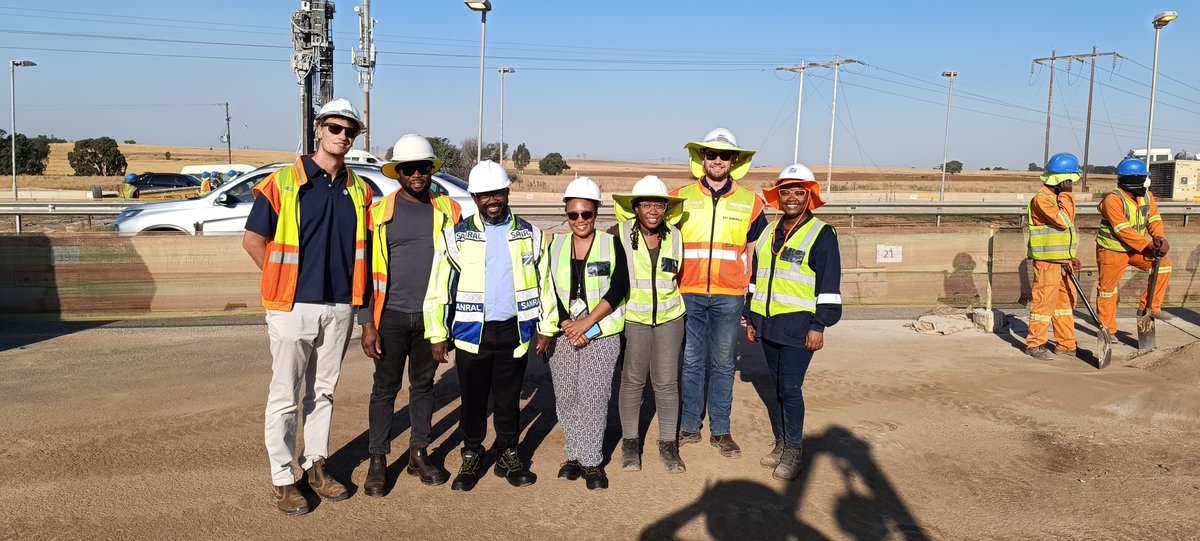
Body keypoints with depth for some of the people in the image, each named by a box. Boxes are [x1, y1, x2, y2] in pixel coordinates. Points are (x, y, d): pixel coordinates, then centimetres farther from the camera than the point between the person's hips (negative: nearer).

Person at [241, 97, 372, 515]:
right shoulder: (283, 183, -7)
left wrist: (356, 294, 7)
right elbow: (253, 240, -4)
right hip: (293, 307, -4)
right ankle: (282, 479, 16)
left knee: (323, 392, 16)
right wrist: (284, 279, -1)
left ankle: (316, 465, 30)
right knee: (285, 397, 4)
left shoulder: (359, 190, 7)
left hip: (340, 308, 5)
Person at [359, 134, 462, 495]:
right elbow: (366, 270, -2)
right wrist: (367, 323, -6)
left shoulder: (448, 210, 3)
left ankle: (419, 454, 25)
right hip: (391, 316, -2)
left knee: (424, 385, 12)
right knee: (385, 388, 6)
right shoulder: (379, 213, -2)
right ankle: (377, 460, 18)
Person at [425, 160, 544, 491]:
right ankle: (471, 458, 26)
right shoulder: (457, 236, -1)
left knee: (509, 398, 11)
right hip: (472, 332, -1)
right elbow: (439, 288, -1)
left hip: (514, 330, 1)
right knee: (472, 399, 9)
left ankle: (508, 456, 27)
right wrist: (437, 335, -3)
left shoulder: (529, 235, 5)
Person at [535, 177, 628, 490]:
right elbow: (546, 292, 4)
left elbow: (619, 288, -6)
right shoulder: (554, 246, 8)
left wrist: (587, 323, -12)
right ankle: (576, 455, 18)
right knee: (565, 398, 4)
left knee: (593, 398, -7)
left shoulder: (611, 244, 2)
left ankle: (591, 461, 4)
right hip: (562, 335, 3)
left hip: (602, 336, -2)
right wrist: (564, 326, -8)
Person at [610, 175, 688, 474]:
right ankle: (630, 442, 23)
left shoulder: (674, 236, 0)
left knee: (667, 382, 5)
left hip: (669, 318, 2)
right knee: (632, 381, 6)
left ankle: (668, 444, 19)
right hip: (632, 318, -2)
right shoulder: (621, 233, -11)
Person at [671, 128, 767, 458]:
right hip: (688, 294, 0)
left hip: (728, 297, 0)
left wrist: (750, 294, 7)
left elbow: (753, 251, 12)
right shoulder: (681, 198, 5)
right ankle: (689, 427, 18)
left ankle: (720, 431, 18)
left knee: (723, 364, 7)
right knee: (691, 362, 6)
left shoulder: (749, 202, 7)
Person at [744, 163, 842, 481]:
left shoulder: (822, 234, -5)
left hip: (798, 326, -6)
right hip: (768, 324, 6)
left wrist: (819, 326, -13)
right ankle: (781, 442, 25)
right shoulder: (769, 233, 14)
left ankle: (793, 450, 7)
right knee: (778, 388, 13)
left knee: (790, 388, -7)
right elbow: (756, 278, 19)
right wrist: (751, 318, 17)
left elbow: (829, 285, -8)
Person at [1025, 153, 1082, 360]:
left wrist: (1072, 257, 20)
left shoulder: (1059, 197, 15)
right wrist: (1065, 195, -17)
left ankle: (1066, 344, 20)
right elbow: (1062, 221, -25)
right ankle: (1035, 344, 2)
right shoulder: (1041, 199, -14)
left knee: (1066, 300, 12)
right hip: (1047, 261, -9)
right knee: (1044, 301, -6)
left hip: (1063, 259, 9)